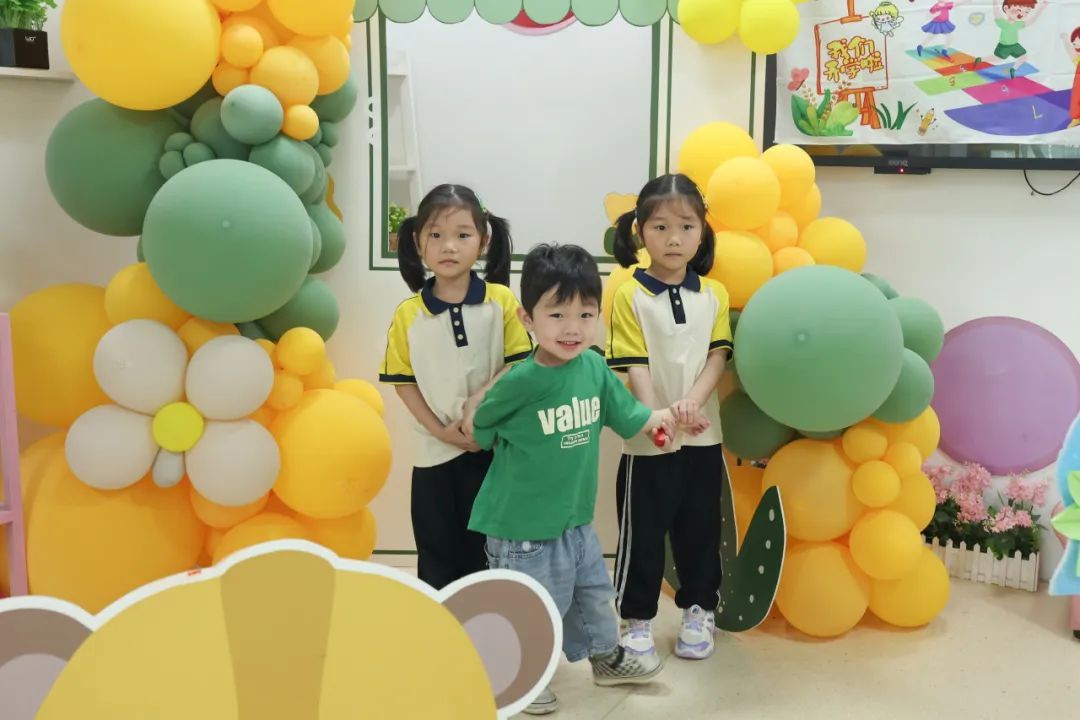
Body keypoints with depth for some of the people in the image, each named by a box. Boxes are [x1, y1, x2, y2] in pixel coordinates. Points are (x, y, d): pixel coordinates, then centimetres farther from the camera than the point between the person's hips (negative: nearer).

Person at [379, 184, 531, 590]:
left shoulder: (501, 301, -8)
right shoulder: (408, 315, -4)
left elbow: (519, 365, -6)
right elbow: (403, 381, -1)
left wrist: (481, 402, -18)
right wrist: (440, 429, -9)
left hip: (494, 446, -1)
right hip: (435, 450, 1)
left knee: (486, 551, 11)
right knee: (437, 556, 13)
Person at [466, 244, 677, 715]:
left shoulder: (594, 367, -7)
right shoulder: (520, 381, -23)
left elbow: (626, 416, 3)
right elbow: (480, 429, -7)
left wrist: (664, 417, -12)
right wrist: (523, 456, -5)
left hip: (576, 518, 6)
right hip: (522, 524, -6)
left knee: (594, 594, 26)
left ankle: (607, 658, 50)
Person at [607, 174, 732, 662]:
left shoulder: (713, 294, 4)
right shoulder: (630, 295, -7)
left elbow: (717, 357, -1)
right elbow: (635, 365, -12)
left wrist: (692, 402, -18)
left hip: (703, 435, 3)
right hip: (649, 438, -3)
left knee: (699, 528, 14)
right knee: (641, 532, 6)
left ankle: (699, 609, 31)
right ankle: (636, 619, 21)